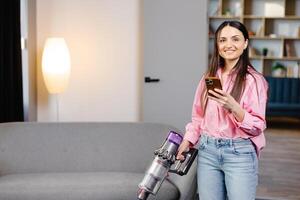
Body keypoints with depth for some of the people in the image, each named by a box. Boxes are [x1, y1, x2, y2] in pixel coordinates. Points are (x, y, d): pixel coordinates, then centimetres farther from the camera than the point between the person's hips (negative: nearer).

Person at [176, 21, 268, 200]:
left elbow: (257, 127, -10)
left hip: (240, 153, -4)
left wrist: (233, 107, -24)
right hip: (207, 151, 4)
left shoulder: (254, 80, -7)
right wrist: (187, 142, 4)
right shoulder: (208, 77, 8)